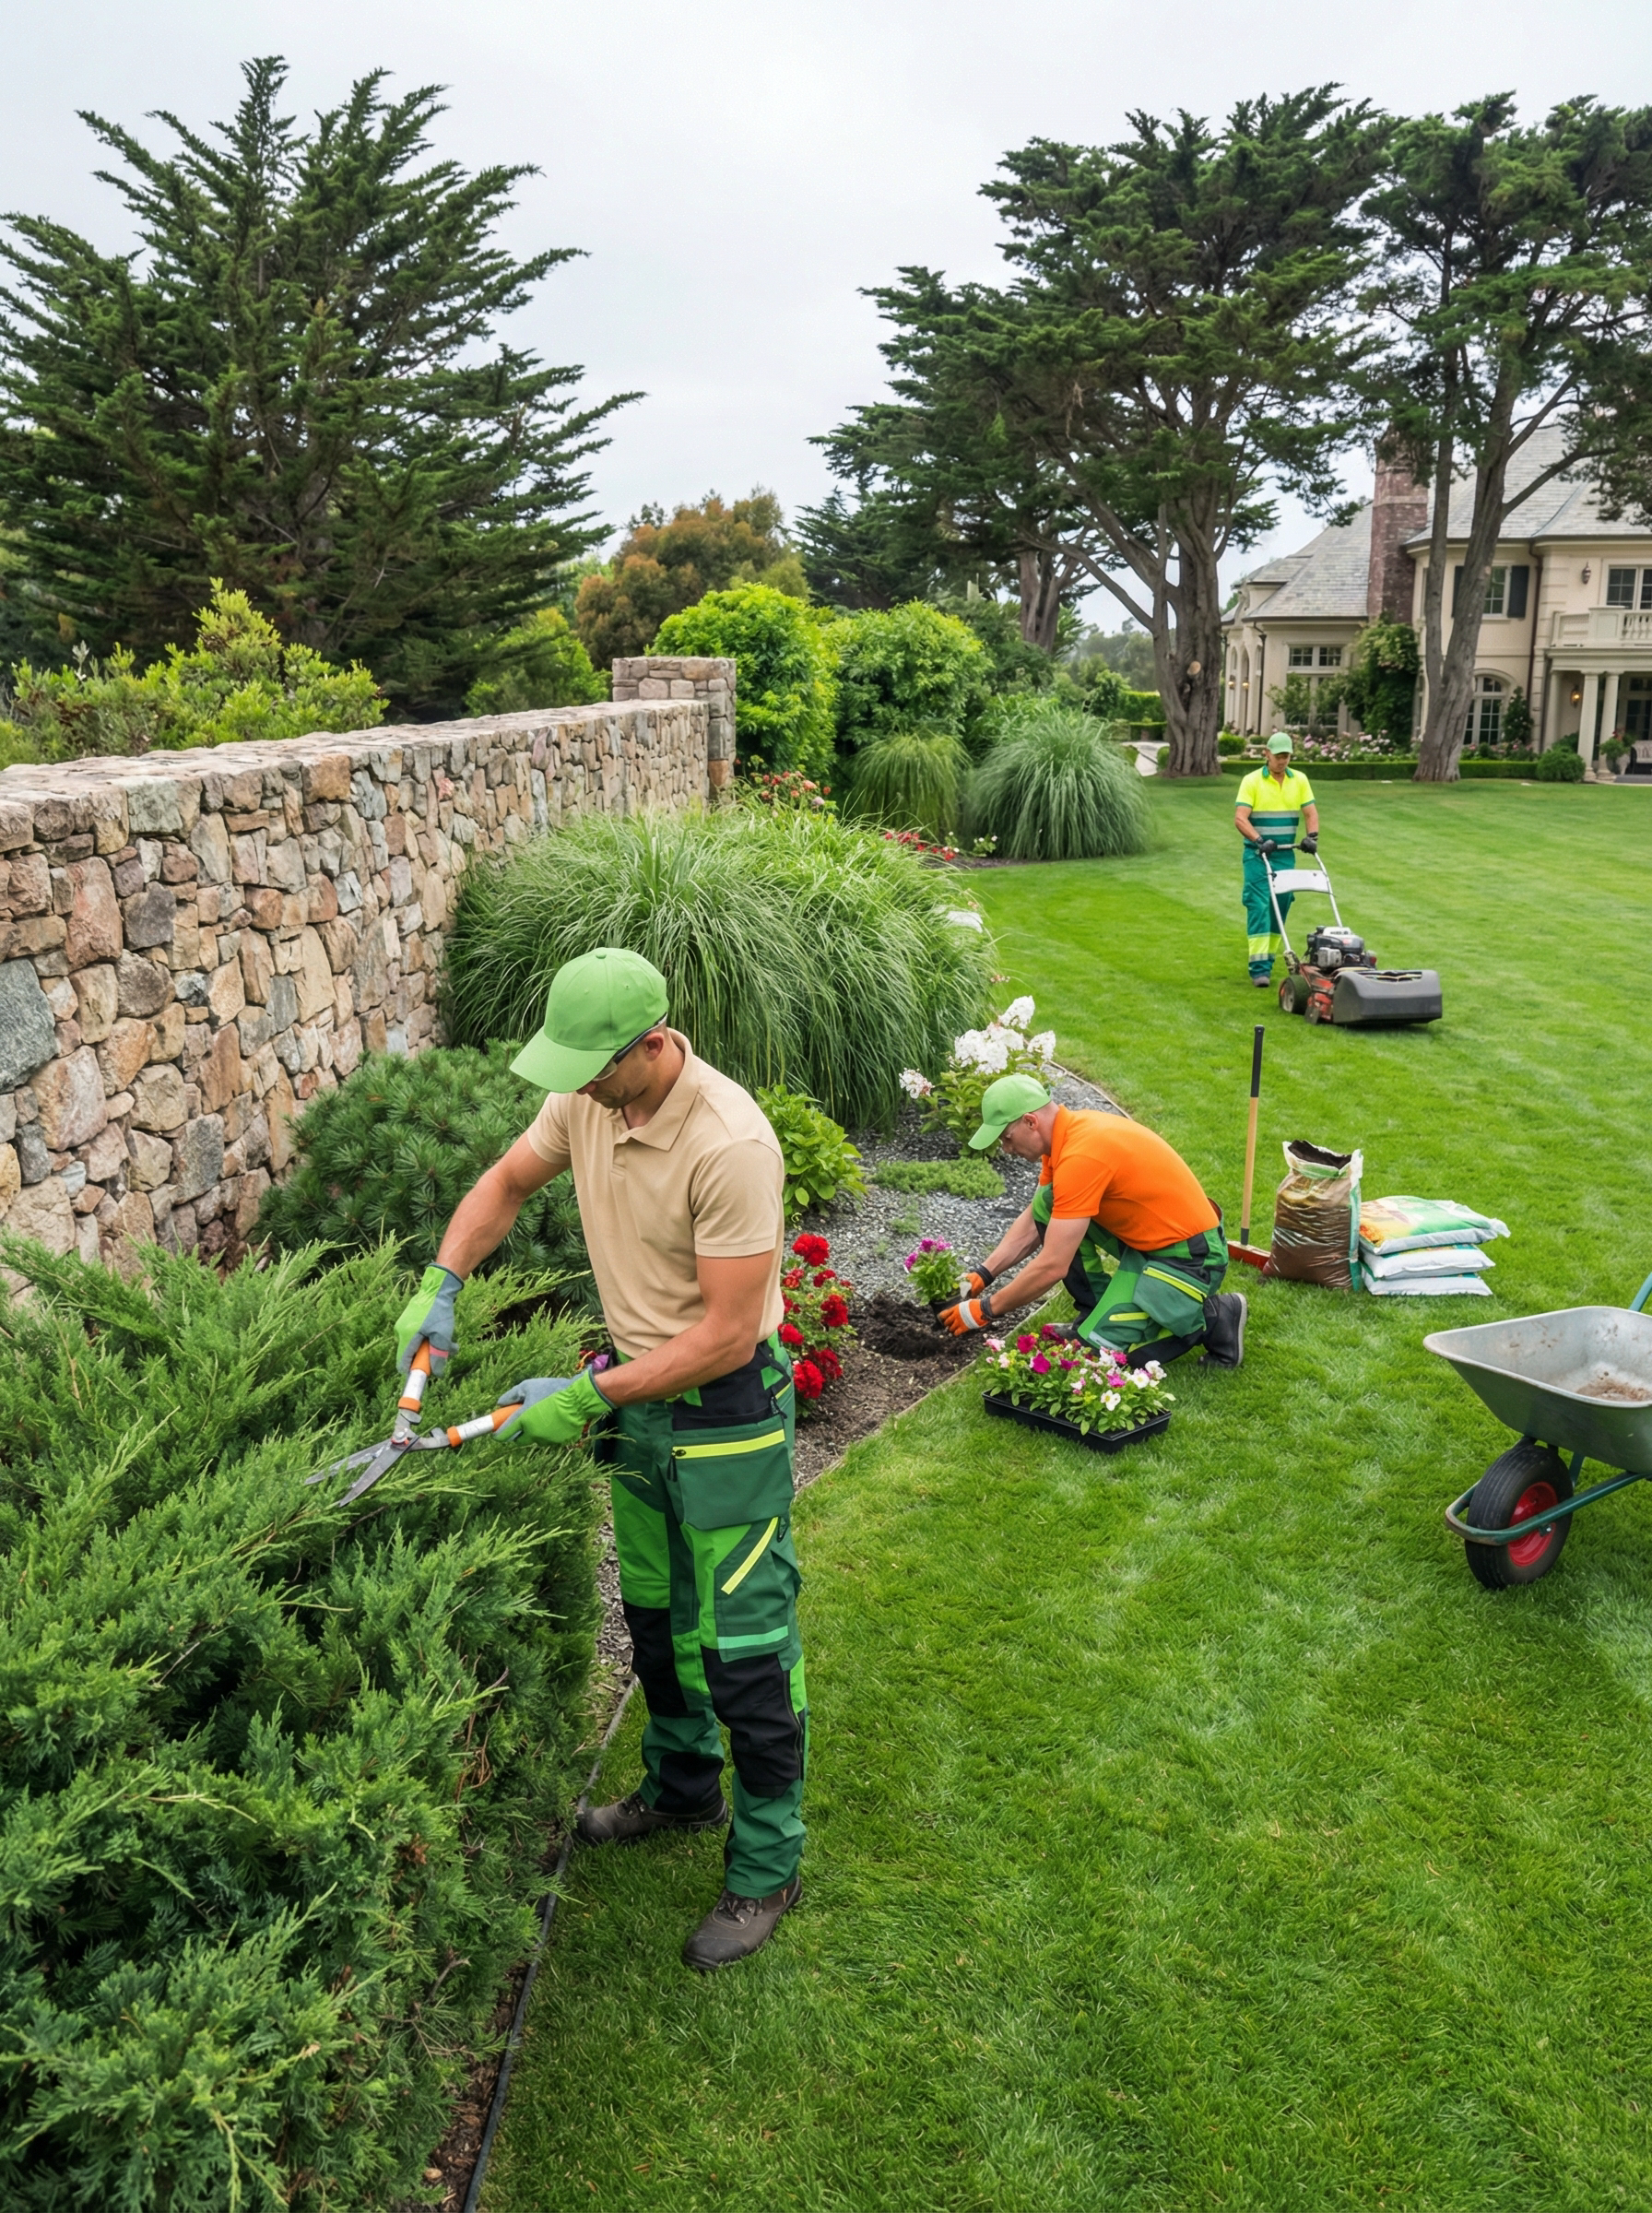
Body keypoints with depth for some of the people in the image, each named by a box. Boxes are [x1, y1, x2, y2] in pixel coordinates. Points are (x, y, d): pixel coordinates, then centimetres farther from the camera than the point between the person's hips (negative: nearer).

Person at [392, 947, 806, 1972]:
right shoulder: (587, 1098, -8)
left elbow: (727, 1334, -29)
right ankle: (681, 1788, 48)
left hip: (727, 1406, -8)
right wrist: (442, 1283, -2)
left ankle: (766, 1870, 23)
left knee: (745, 1646, 3)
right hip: (637, 1386, 8)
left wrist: (586, 1398, -23)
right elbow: (509, 1180, 12)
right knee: (655, 1612, 24)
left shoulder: (730, 1145, -32)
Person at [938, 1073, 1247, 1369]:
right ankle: (1099, 1311, 11)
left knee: (1097, 1345, -16)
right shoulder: (1068, 1130, 1)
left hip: (1190, 1257, -9)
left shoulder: (1081, 1156, -28)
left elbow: (1052, 1268, -26)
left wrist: (986, 1310, -15)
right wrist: (983, 1274, 7)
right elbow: (1034, 1221, 15)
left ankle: (1214, 1318, 0)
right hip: (1147, 1238, 9)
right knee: (1046, 1205, 0)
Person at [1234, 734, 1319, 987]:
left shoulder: (1299, 780, 7)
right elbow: (1240, 817, -13)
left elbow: (1311, 812, 7)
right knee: (1259, 906, -12)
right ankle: (1259, 968, -16)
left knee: (1280, 907, 6)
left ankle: (1269, 958, 18)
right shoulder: (1252, 781, -6)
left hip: (1285, 853, 4)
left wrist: (1311, 836, -12)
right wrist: (1259, 841, -26)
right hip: (1258, 854, -4)